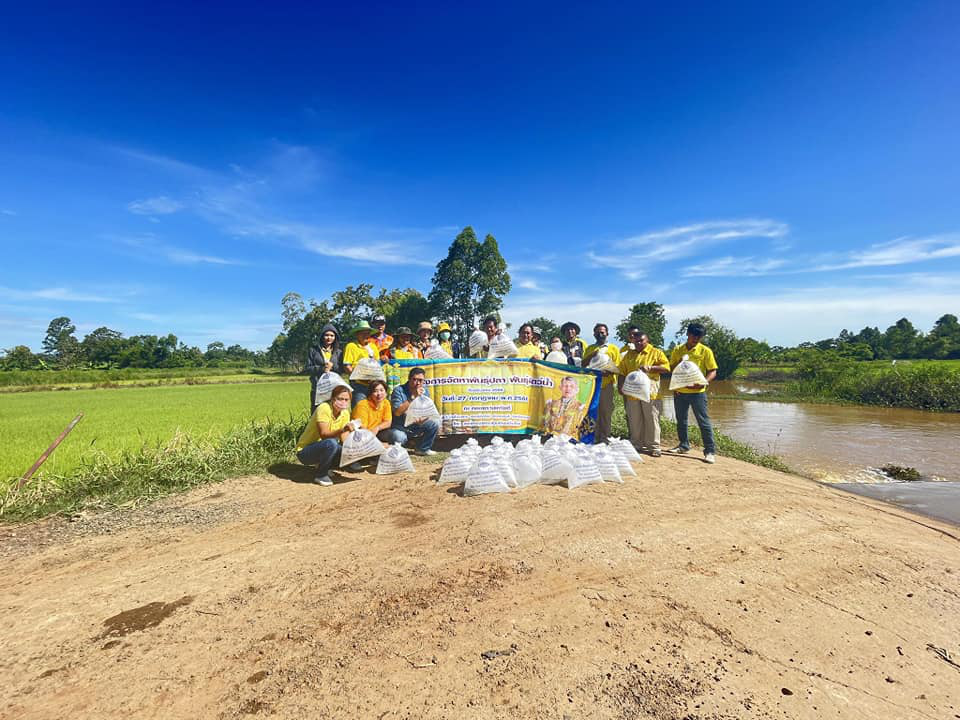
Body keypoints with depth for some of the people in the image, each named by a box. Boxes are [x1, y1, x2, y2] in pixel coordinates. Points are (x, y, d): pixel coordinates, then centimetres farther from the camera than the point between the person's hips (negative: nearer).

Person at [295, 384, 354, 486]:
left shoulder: (345, 413, -2)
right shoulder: (324, 408, -22)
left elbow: (344, 439, -6)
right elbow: (324, 434, -32)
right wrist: (342, 430, -48)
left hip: (324, 449, 7)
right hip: (304, 451, -7)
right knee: (331, 443, -34)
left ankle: (323, 466, 9)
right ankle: (320, 475, -12)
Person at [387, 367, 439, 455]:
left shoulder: (425, 391, -1)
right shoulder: (399, 390, -17)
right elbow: (397, 412, -27)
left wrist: (422, 418, -23)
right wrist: (413, 397, -30)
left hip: (415, 427, 5)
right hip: (399, 427, -5)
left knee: (434, 424, -13)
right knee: (399, 437, -36)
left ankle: (423, 449, 8)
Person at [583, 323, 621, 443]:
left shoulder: (613, 348, 9)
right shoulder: (589, 349, 18)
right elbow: (583, 364, 8)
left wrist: (608, 371, -18)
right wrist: (593, 355, -7)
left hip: (606, 384, -2)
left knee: (605, 411, -2)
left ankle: (604, 438, 4)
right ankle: (592, 437, 9)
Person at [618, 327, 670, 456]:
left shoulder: (656, 352, 3)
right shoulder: (628, 354, 14)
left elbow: (666, 367, -7)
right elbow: (622, 372, 14)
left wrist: (650, 367, -18)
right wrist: (620, 386, 3)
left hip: (650, 393, -4)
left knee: (652, 420, -2)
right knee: (635, 421, 9)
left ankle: (654, 447, 6)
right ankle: (637, 445, 19)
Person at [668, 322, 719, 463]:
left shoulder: (705, 351, -4)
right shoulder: (677, 350, 6)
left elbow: (712, 371, -4)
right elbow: (671, 368, 12)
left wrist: (703, 382, -21)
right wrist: (678, 364, -10)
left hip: (697, 392, -4)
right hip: (679, 391, 4)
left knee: (704, 421, -2)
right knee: (681, 420, 14)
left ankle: (710, 451, 4)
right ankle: (683, 445, 30)